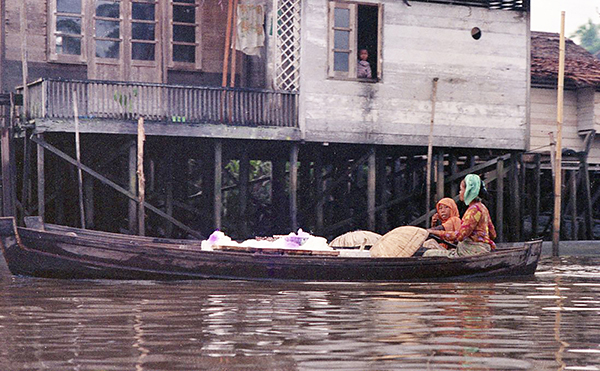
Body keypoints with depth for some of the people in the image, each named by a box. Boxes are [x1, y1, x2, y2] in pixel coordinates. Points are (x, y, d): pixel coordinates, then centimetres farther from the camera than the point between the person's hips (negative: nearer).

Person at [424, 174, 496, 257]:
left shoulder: (475, 209, -15)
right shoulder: (481, 207, 16)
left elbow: (460, 235, -20)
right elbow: (492, 234, 21)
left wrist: (436, 232, -13)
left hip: (473, 251, -10)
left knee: (429, 254, -14)